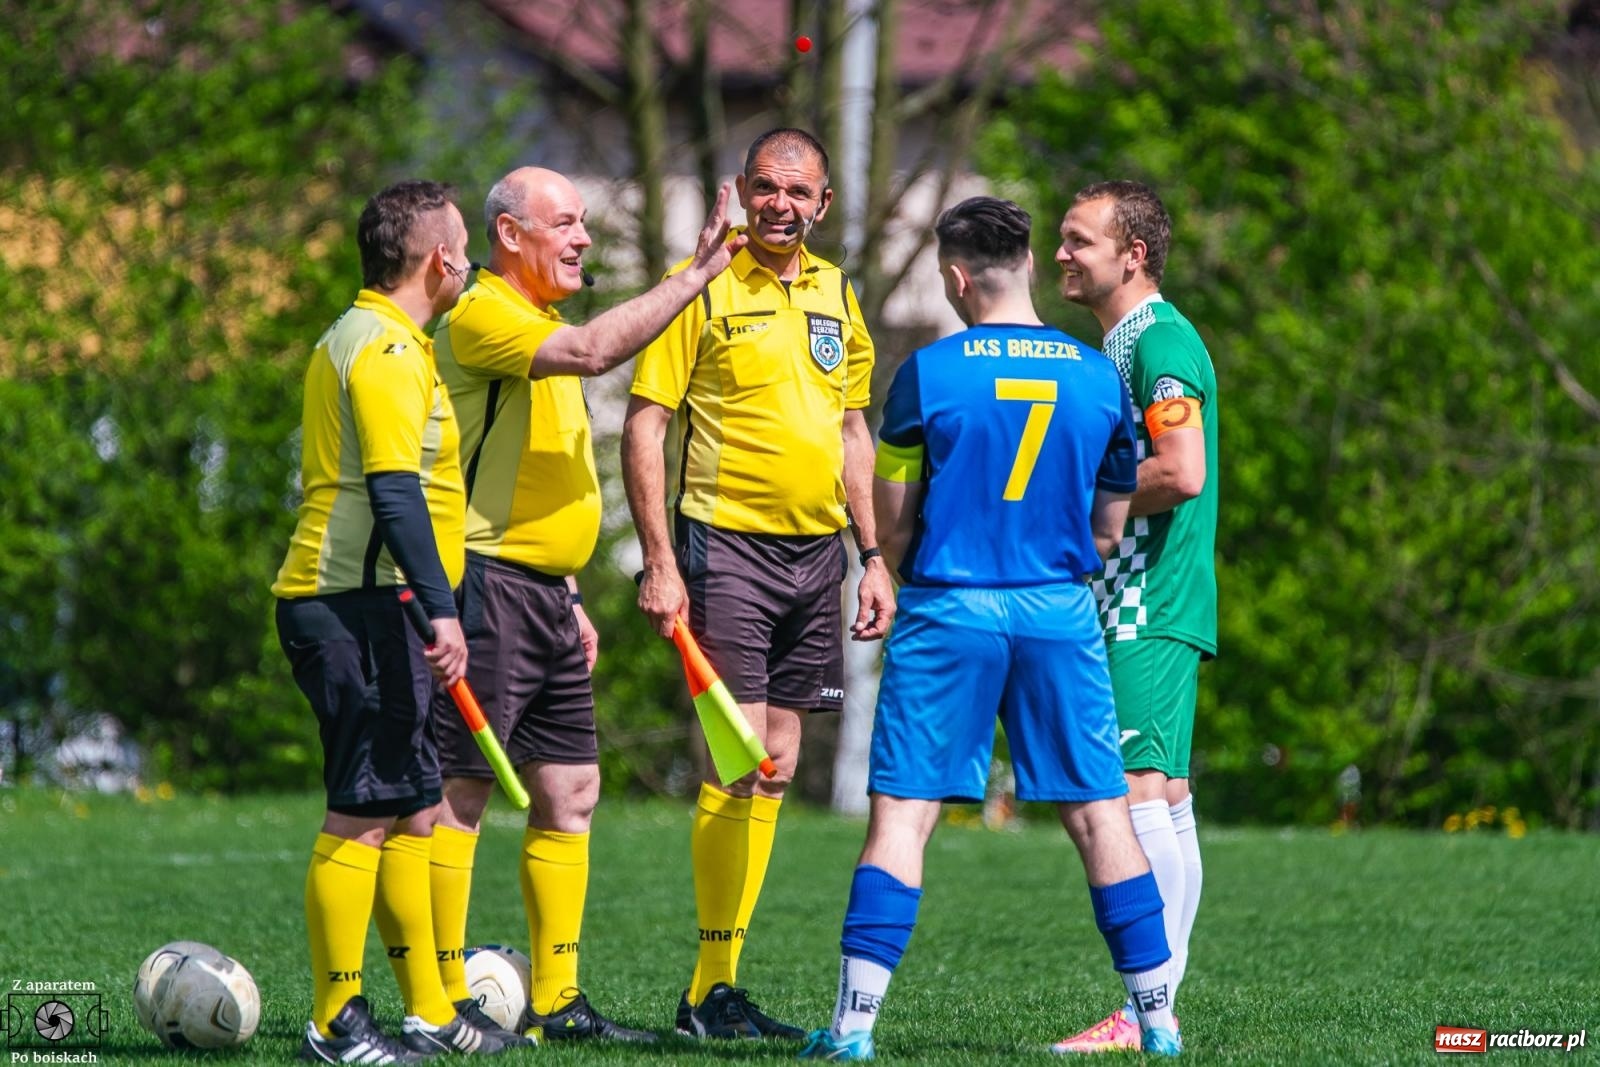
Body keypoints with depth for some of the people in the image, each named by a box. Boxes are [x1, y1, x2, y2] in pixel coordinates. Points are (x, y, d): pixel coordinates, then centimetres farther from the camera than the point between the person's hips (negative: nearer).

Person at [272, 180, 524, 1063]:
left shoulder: (360, 339, 20)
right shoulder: (387, 351, -13)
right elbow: (394, 492, -21)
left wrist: (428, 606, 30)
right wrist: (441, 609, -24)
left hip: (364, 609, 11)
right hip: (360, 607, -11)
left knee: (414, 807, 13)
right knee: (365, 813, -9)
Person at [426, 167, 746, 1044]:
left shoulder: (538, 326, 20)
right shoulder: (481, 316, -11)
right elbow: (595, 352, -30)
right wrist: (697, 272, -27)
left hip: (544, 593, 10)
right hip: (488, 585, -10)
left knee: (571, 792, 9)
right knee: (460, 791, -6)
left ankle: (553, 1001, 14)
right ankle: (443, 1000, -3)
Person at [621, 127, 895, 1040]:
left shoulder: (836, 295, 12)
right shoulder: (703, 286, -6)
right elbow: (644, 426, -7)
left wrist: (873, 555, 15)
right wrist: (660, 563, -14)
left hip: (815, 552, 6)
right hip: (728, 544, -6)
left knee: (774, 768, 7)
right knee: (738, 762, -11)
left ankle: (721, 982, 12)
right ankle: (711, 990, -7)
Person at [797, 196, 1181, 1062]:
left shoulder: (929, 373, -5)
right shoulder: (1099, 376, 4)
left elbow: (891, 521, 0)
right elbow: (1109, 527, 11)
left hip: (948, 610, -2)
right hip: (1059, 611, 2)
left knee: (902, 813, -1)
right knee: (1099, 814, 8)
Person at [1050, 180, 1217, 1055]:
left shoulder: (1161, 344, -12)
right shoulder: (1118, 345, 20)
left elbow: (1181, 474, -24)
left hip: (1152, 611, -10)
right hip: (1126, 607, 10)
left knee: (1140, 793, -14)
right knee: (1162, 802, 9)